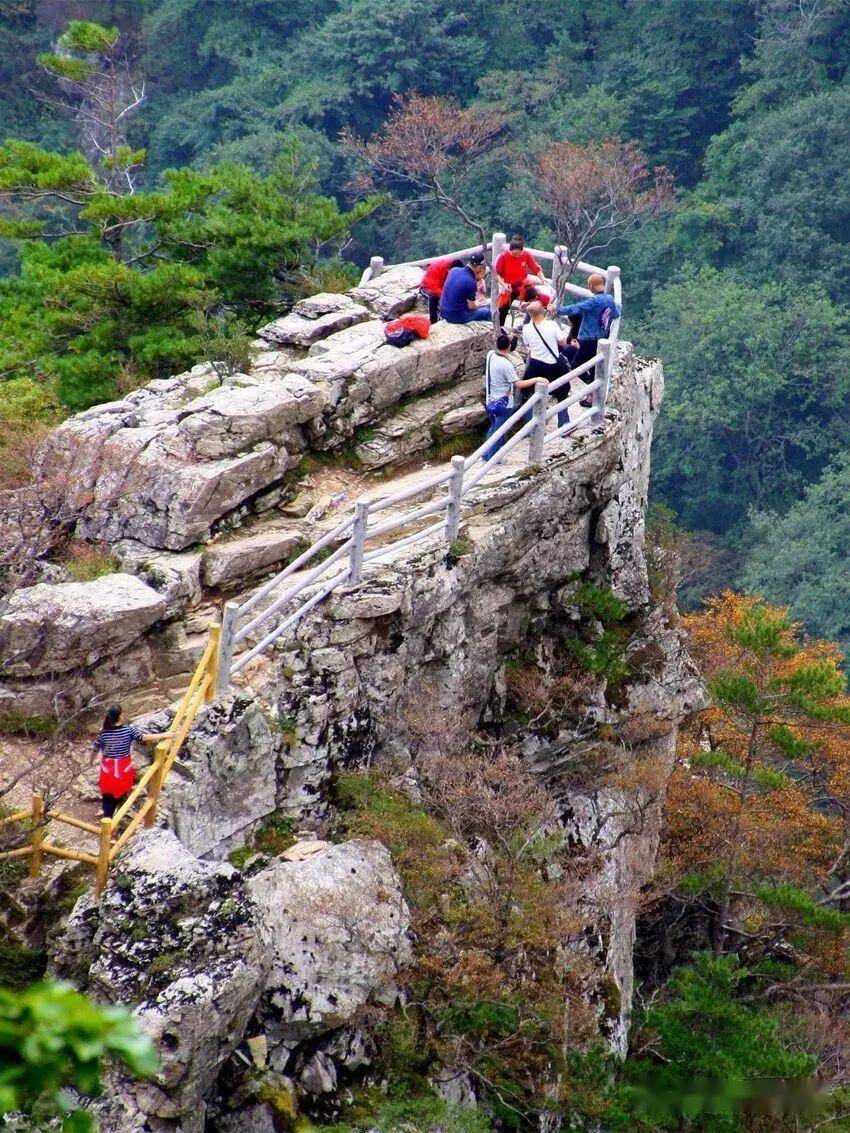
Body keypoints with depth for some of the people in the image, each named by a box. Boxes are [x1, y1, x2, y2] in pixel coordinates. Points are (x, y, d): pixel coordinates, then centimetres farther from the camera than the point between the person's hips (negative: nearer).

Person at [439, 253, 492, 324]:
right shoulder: (471, 283, -23)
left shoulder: (454, 270, -3)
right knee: (487, 312, 9)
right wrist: (480, 304, 8)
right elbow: (471, 306, -12)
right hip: (457, 317, -7)